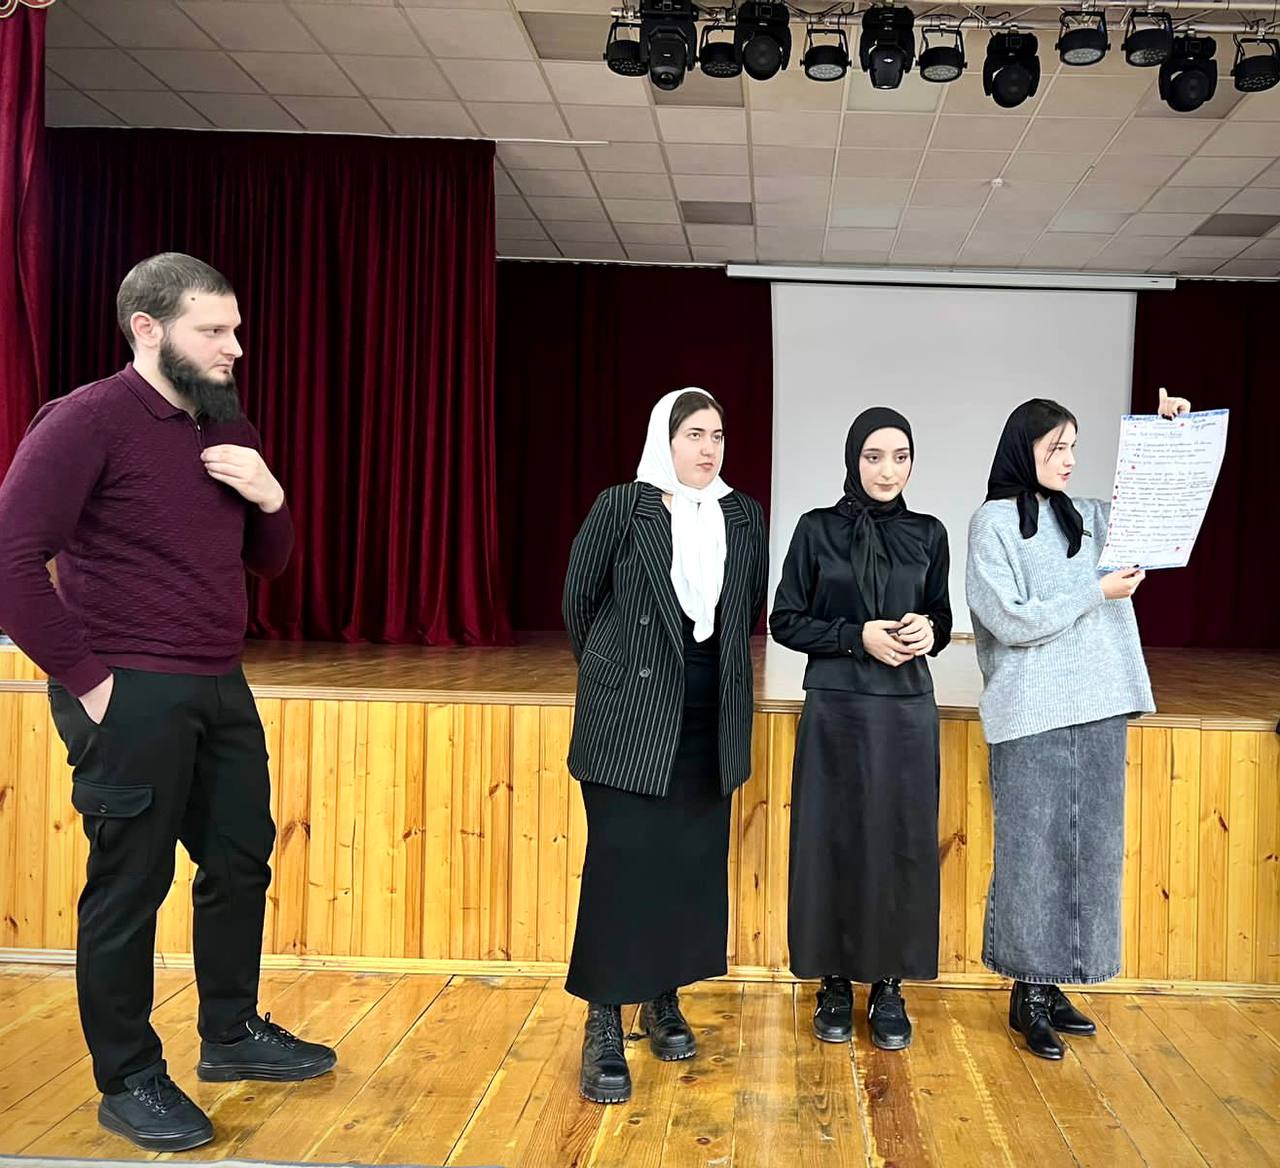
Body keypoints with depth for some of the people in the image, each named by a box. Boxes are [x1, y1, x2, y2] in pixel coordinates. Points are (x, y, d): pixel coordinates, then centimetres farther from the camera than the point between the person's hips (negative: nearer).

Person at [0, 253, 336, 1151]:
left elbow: (269, 562, 17)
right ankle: (129, 1081, 21)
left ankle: (232, 1032, 36)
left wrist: (269, 498, -4)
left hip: (220, 689, 8)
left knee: (241, 860, 16)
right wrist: (86, 679, -16)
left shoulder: (229, 429, 10)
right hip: (131, 696, -7)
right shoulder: (87, 420, -12)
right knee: (130, 885, 4)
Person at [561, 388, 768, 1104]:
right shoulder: (622, 506, -4)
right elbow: (579, 600, 5)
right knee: (622, 863, -6)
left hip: (709, 722, 4)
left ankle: (664, 1001, 24)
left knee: (693, 864, 8)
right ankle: (605, 1027, 2)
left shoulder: (745, 517, 7)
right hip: (630, 717, -4)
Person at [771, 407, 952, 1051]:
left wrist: (928, 631, -8)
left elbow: (942, 618, 15)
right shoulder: (818, 529, -1)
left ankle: (889, 985, 17)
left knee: (900, 844, 4)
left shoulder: (928, 533, 6)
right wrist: (858, 635, -14)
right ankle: (835, 982, 16)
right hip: (835, 708, -2)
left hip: (907, 711, 2)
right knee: (833, 843, 2)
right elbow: (785, 621, -1)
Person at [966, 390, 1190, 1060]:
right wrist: (1098, 592, -10)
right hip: (1033, 716, -6)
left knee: (1089, 849, 9)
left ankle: (1053, 983, 21)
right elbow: (1011, 621, -12)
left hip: (1098, 709, 6)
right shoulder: (993, 522, -4)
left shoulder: (1087, 519, 12)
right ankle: (1028, 992, 13)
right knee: (1033, 852, 0)